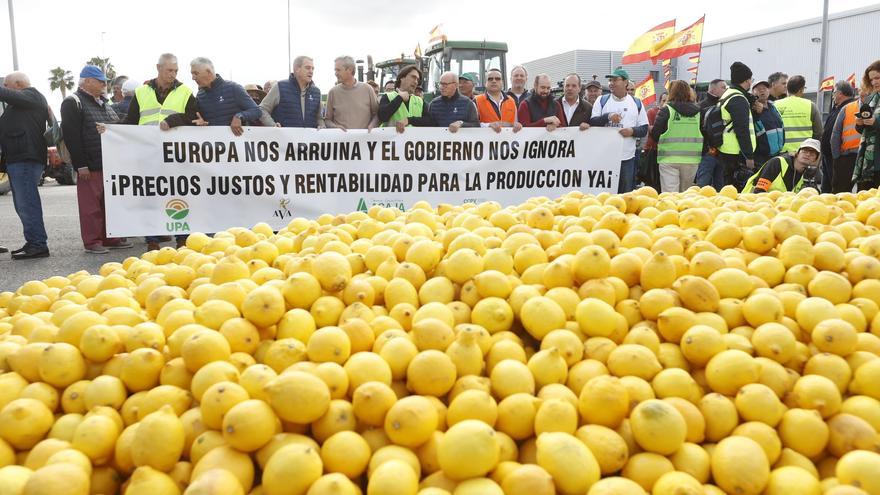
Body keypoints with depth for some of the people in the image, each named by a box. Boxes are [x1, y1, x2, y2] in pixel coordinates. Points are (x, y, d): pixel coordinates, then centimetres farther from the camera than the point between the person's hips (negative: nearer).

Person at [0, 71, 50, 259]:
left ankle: (38, 244, -13)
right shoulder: (23, 101, 26)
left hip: (25, 158, -11)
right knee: (24, 203, 12)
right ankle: (34, 243, 17)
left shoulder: (31, 95, -4)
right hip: (20, 158, 11)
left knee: (27, 202, -12)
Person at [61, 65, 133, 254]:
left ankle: (110, 238, 20)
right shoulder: (73, 103, -6)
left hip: (110, 163, 8)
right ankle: (92, 242, 5)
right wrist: (80, 164, -18)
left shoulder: (104, 103, 20)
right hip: (90, 165, -8)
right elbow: (71, 136, -13)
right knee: (91, 204, -2)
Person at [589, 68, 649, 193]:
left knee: (626, 192, 7)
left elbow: (644, 129, 8)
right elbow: (592, 123, -1)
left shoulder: (637, 103, 9)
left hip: (627, 157, 1)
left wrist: (633, 131, -13)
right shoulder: (602, 101, 7)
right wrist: (608, 117, -17)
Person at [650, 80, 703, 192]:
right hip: (692, 159, 4)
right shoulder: (698, 111, 6)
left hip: (669, 158, -3)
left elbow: (655, 134, -3)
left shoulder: (666, 110, -4)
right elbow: (705, 134, 8)